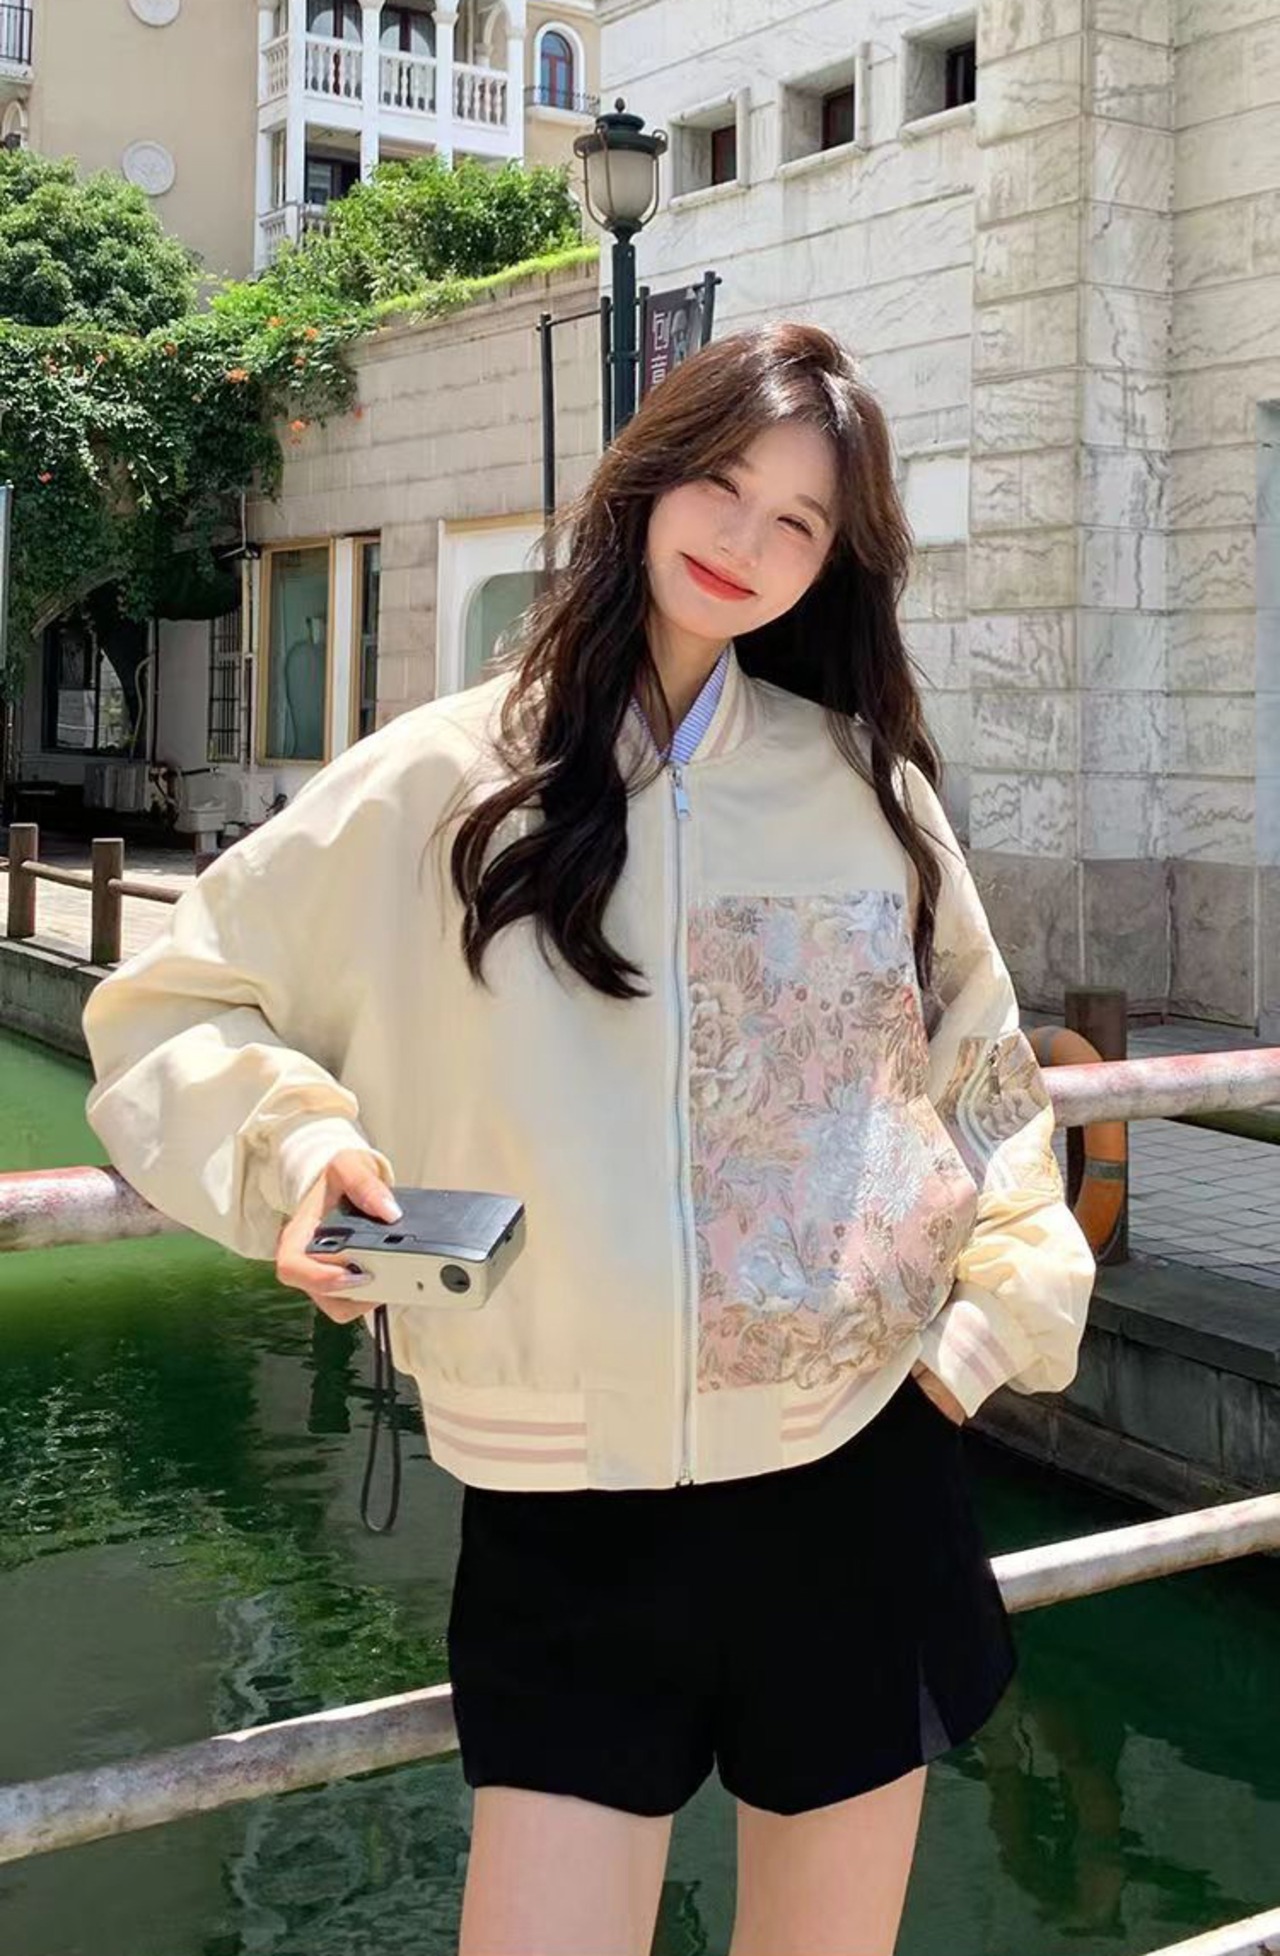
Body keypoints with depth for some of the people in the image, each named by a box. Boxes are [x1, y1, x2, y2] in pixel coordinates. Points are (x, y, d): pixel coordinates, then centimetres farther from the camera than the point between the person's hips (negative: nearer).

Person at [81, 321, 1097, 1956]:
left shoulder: (870, 782, 3)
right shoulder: (438, 786, -3)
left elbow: (983, 1071, 14)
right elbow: (167, 1011, 4)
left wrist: (994, 1321, 3)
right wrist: (296, 1148, -14)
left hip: (864, 1476, 2)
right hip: (567, 1509, -2)